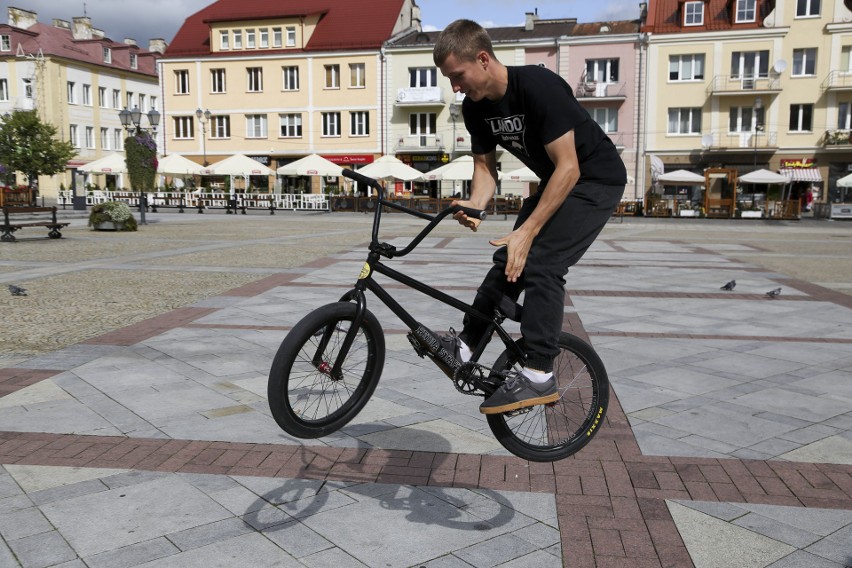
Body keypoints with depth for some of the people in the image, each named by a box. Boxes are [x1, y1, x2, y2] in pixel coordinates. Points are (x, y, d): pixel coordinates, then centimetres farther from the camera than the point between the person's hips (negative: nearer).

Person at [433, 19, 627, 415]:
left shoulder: (539, 87, -30)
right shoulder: (475, 106, -7)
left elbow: (568, 168, -30)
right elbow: (484, 164, 2)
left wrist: (526, 232, -31)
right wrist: (474, 206, -21)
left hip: (596, 180, -8)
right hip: (556, 180, 8)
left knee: (541, 264, -20)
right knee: (510, 260, 7)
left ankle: (539, 378, -15)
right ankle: (467, 345, 20)